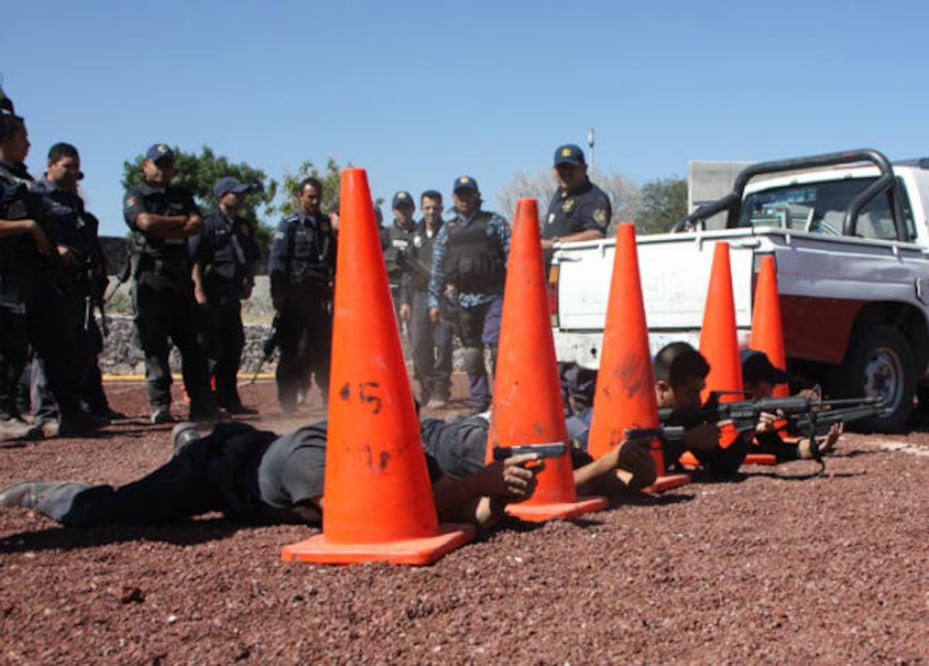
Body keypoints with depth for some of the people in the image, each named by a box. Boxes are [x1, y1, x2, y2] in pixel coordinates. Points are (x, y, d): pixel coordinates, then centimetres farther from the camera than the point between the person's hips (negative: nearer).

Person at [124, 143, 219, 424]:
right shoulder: (135, 195, 7)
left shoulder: (181, 195, 20)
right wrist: (181, 221, -1)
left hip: (180, 276, 4)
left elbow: (198, 225, 4)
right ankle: (159, 406, 0)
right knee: (155, 345, -4)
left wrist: (164, 230, -9)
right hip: (150, 276, -4)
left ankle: (202, 403, 2)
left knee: (193, 342, 0)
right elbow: (146, 222, -13)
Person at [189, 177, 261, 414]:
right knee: (211, 350, -8)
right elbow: (195, 260, -12)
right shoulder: (208, 224, -6)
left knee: (234, 347, 10)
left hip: (233, 295, 7)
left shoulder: (244, 226, 16)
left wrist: (248, 283, 12)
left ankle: (229, 400, 18)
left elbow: (253, 259, 26)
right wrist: (199, 291, -19)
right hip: (211, 296, -7)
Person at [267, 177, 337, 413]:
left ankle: (331, 396, 13)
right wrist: (278, 295, -12)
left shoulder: (327, 224, 15)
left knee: (325, 347, 5)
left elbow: (335, 259, 21)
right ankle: (288, 401, 3)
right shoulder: (289, 225, 1)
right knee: (293, 349, -3)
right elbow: (277, 262, -5)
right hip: (295, 295, -4)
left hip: (320, 295, 4)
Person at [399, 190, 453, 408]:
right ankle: (426, 388, 13)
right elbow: (407, 269, 15)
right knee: (420, 343, 2)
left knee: (442, 342, -11)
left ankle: (440, 390, -7)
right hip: (420, 294, 4)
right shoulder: (415, 236, 15)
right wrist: (404, 300, 10)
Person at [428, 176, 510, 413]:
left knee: (497, 345, -15)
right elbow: (437, 269, 16)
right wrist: (434, 301, 10)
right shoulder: (446, 230, 17)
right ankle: (479, 403, 14)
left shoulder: (494, 222, 10)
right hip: (463, 299, 3)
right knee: (472, 351, 6)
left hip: (493, 296, -3)